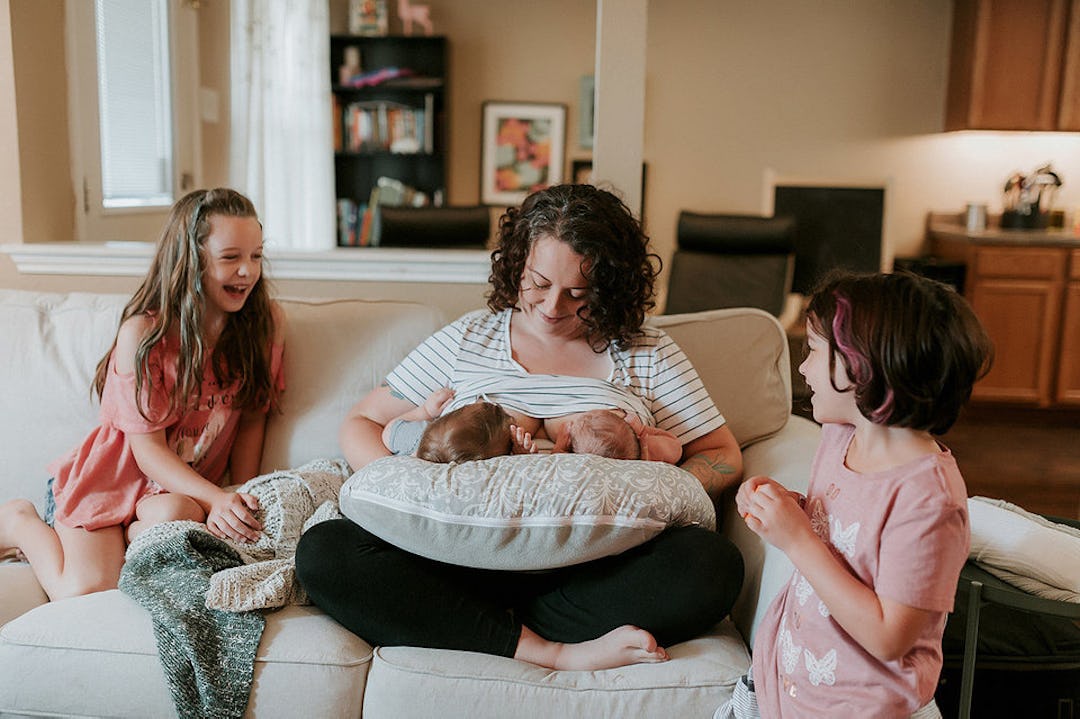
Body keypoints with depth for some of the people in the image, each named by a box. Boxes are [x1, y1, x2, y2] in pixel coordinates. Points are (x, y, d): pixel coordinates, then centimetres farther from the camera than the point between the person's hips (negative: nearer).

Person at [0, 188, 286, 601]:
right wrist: (217, 499, -30)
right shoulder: (143, 333, -17)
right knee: (86, 591, -19)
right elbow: (148, 447, -17)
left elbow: (252, 419, 1)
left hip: (186, 486, 2)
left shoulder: (267, 322, -6)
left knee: (178, 514, -34)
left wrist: (240, 501, -10)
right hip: (116, 474, -2)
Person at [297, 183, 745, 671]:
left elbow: (724, 458, 10)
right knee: (323, 551, -23)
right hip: (468, 554, 1)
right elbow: (361, 423, 13)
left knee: (713, 565, -30)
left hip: (592, 567, 0)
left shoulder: (646, 355, 10)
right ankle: (553, 652, -25)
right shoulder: (467, 339, 12)